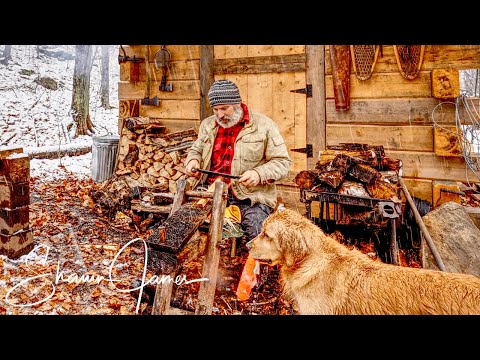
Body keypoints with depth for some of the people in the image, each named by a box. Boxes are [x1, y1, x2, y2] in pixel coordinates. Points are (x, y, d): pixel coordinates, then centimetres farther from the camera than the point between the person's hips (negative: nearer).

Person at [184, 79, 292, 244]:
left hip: (250, 195, -3)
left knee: (257, 232, -26)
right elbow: (196, 150, 31)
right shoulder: (208, 125, 16)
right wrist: (193, 160, 6)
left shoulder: (264, 125, 1)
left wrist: (259, 174, -19)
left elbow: (282, 162, 0)